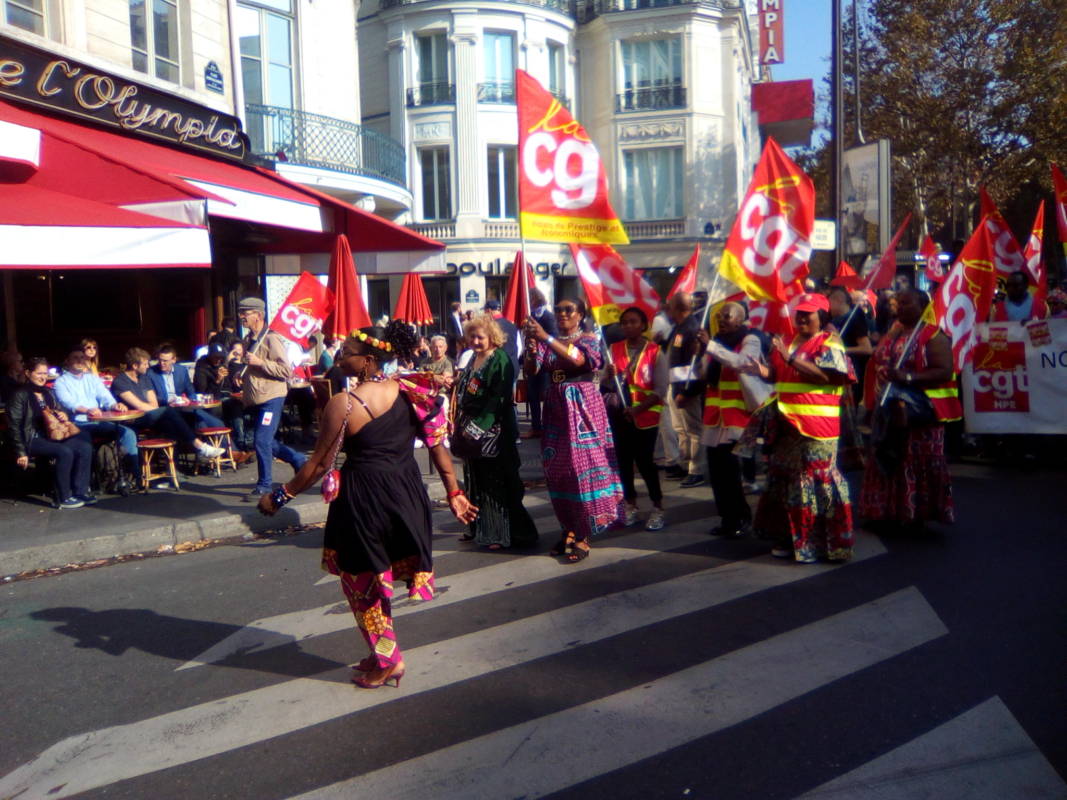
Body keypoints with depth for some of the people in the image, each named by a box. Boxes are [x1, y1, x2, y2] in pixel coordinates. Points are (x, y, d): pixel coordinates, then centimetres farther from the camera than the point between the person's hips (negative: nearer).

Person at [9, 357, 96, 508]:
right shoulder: (20, 395, -5)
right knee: (65, 452, -32)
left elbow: (60, 411, 29)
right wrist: (21, 452, -15)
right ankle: (63, 498, -21)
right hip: (32, 439, -7)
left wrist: (64, 415, 1)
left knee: (85, 447, -18)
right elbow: (15, 425, -8)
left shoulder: (48, 393, 17)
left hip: (52, 435, 7)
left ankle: (80, 491, -13)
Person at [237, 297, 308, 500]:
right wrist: (241, 375, 10)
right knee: (266, 441, 14)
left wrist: (259, 362, -22)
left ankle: (264, 485, 1)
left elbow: (286, 370, -19)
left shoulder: (271, 339, -12)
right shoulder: (248, 341, 15)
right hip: (255, 400, 9)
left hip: (271, 398, -9)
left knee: (262, 441, -10)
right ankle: (299, 461, 30)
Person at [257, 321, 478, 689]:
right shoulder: (410, 391, -1)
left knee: (363, 580, 16)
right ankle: (383, 655, 35)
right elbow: (438, 445, 1)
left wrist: (280, 496, 3)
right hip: (408, 492, 6)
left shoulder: (343, 404, -16)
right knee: (380, 576, 22)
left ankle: (387, 661, 27)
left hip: (364, 498, -6)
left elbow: (320, 463, -10)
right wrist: (454, 493, 11)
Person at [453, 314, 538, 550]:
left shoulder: (500, 360, -12)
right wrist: (463, 424, 11)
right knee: (476, 480, 14)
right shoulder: (474, 359, 14)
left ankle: (503, 533, 5)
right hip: (471, 427, 8)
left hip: (493, 429, -8)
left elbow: (498, 398, -19)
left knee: (497, 481, -3)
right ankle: (480, 528, 26)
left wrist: (477, 426, -22)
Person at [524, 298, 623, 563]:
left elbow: (578, 359, -22)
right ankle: (568, 528, 18)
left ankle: (582, 536, -2)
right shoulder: (547, 341, 12)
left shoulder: (588, 339, 0)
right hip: (555, 410, 5)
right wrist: (530, 347, -20)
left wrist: (546, 338, -28)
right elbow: (530, 371, -1)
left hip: (582, 409, -4)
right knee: (557, 469, 5)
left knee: (582, 465, -7)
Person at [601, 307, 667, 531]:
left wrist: (638, 409, -21)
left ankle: (658, 508, 10)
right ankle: (630, 505, 23)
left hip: (645, 415, -4)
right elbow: (604, 381, 5)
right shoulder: (614, 349, 5)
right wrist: (610, 382, -19)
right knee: (623, 459, 10)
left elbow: (661, 390, -10)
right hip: (619, 413, 4)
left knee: (644, 460, -4)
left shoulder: (655, 352, -6)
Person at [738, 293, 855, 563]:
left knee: (816, 481, -6)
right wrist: (763, 371, 0)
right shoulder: (788, 343, 18)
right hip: (786, 424, 8)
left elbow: (825, 375, -20)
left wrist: (791, 359, -24)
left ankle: (818, 542, 3)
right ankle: (790, 538, 24)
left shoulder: (829, 344, -5)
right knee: (785, 480, 13)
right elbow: (778, 375, 22)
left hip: (816, 427, -8)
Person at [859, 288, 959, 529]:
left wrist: (908, 377, -25)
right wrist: (874, 399, 8)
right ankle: (890, 513, 21)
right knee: (887, 461, 11)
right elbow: (878, 363, 21)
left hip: (920, 414, -8)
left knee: (918, 466, -2)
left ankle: (916, 514, 6)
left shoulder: (933, 336, -8)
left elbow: (945, 372, -16)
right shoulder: (892, 333, 14)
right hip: (888, 412, 8)